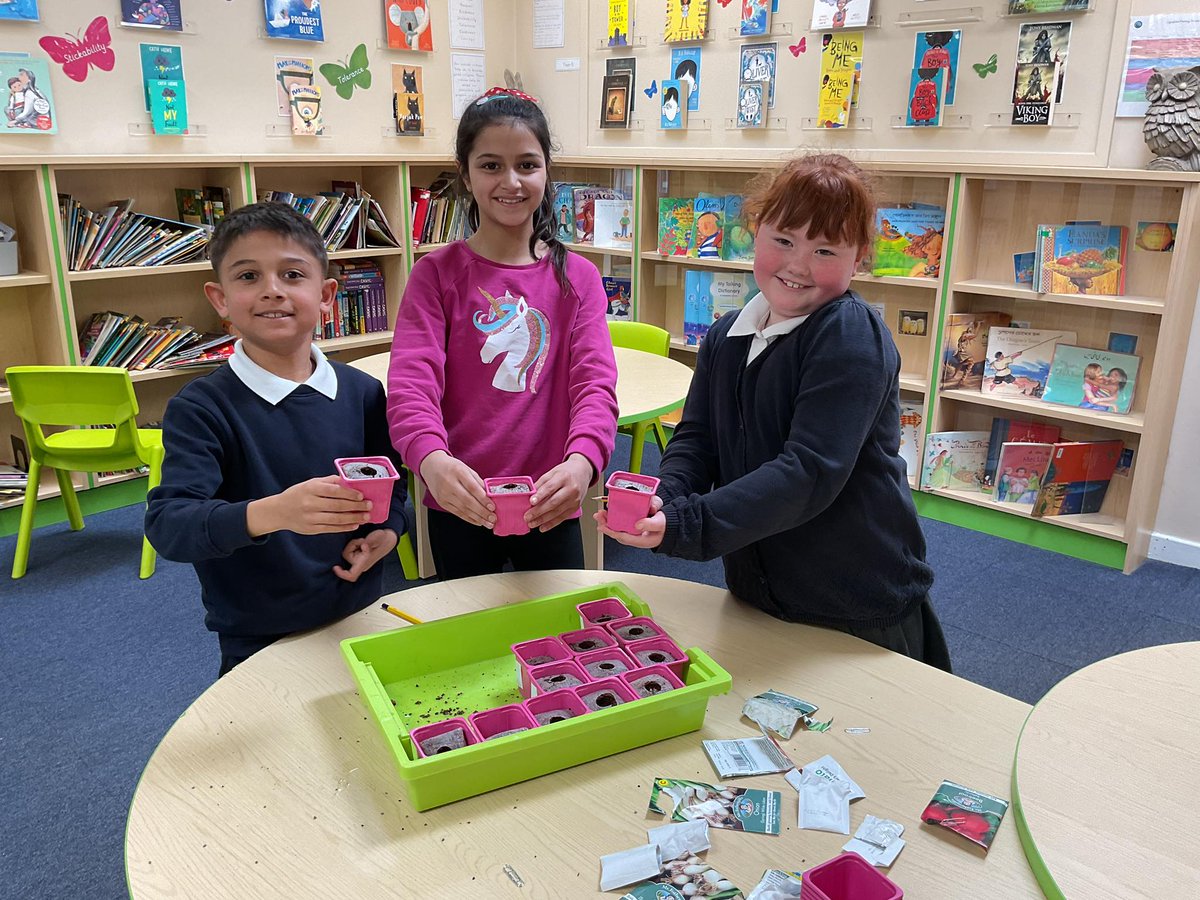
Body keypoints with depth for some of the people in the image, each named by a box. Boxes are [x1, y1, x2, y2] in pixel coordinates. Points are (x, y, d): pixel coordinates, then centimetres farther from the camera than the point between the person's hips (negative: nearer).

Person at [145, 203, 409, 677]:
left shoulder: (362, 393, -2)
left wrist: (387, 530, -10)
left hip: (361, 617, 4)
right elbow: (166, 524, -25)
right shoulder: (202, 407, -14)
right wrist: (271, 513, -41)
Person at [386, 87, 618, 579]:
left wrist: (582, 461, -33)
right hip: (459, 504, -1)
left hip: (549, 506, 1)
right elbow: (412, 380, -17)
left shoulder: (577, 278, -1)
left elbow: (596, 382, -12)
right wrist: (431, 458, -38)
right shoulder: (436, 274, -5)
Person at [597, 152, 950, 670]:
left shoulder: (852, 338, -19)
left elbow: (810, 472, -28)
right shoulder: (726, 337, 4)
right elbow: (696, 437, 2)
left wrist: (686, 524, -34)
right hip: (756, 599, 6)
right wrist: (664, 498, -20)